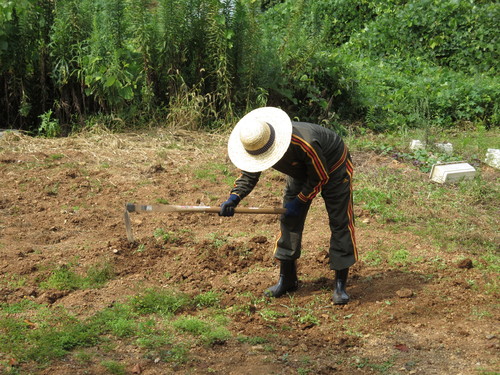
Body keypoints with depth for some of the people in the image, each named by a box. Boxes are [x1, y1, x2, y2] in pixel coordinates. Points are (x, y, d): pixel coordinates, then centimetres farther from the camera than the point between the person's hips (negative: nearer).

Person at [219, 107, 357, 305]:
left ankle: (340, 285, 0)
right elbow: (249, 175, -10)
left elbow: (320, 178, -29)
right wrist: (234, 197, -27)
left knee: (340, 223, -7)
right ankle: (287, 279, 12)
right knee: (289, 221, 1)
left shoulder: (305, 143, -43)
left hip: (333, 168, -6)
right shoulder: (256, 145, -24)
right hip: (301, 172, 6)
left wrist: (298, 202, -26)